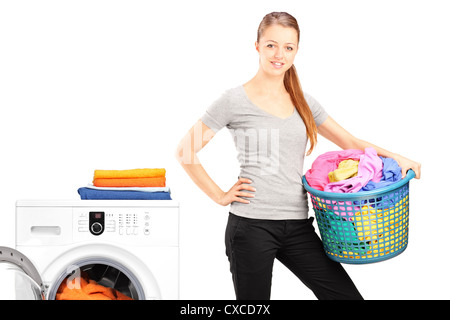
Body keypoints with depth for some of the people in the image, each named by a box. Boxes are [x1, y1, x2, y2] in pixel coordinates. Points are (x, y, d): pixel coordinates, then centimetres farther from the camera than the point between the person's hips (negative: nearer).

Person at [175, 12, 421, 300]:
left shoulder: (304, 103, 12)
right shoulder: (236, 101, -3)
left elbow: (349, 142, 15)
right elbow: (186, 150, -3)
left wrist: (394, 157, 1)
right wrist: (220, 196, -6)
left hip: (297, 226, 5)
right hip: (251, 226, -4)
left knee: (348, 296, 0)